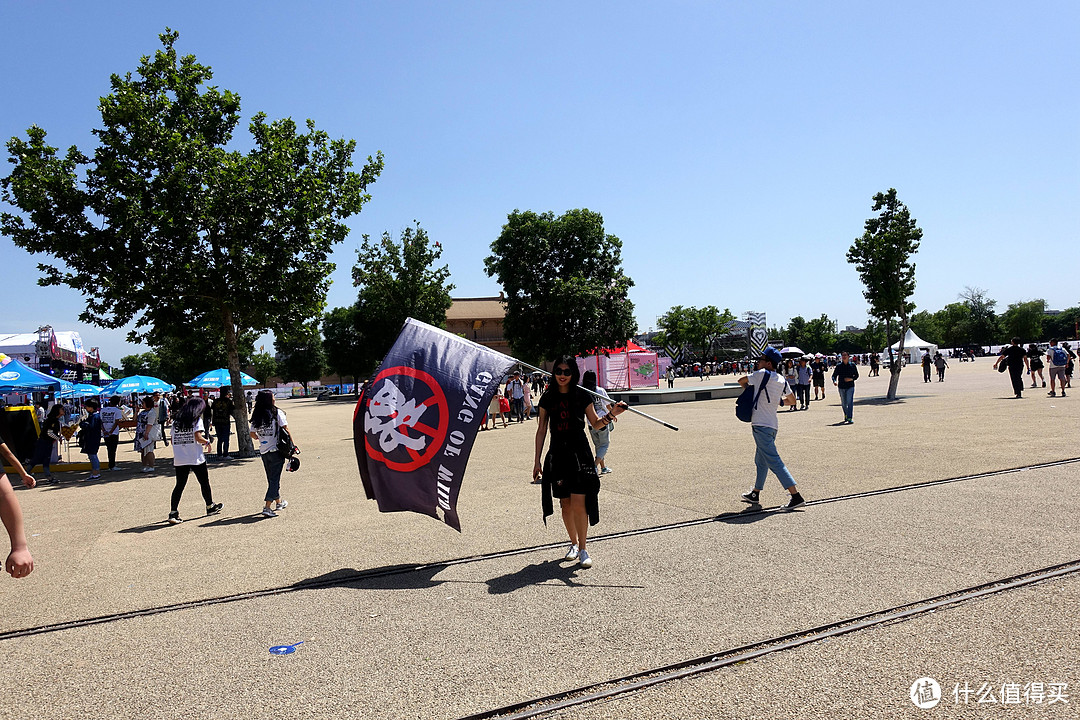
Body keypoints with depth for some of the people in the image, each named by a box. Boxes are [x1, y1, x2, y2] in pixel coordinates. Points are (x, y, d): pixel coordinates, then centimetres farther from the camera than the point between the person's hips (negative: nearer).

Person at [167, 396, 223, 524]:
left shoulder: (176, 421, 10)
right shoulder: (197, 420, -5)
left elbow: (173, 440, 8)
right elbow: (198, 437, -17)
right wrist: (207, 442, 1)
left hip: (179, 459, 4)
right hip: (196, 458, -4)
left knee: (180, 485, 5)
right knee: (204, 483, 13)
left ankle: (173, 513, -4)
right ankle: (210, 506, 27)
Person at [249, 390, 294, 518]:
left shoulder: (256, 416, 3)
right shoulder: (277, 413, -9)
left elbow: (252, 434, 8)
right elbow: (285, 429, -13)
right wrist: (291, 443, -3)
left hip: (263, 452, 5)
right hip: (276, 450, -5)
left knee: (271, 479, 18)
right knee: (275, 479, 0)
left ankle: (279, 502, 34)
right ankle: (267, 507, -9)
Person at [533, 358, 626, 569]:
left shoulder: (582, 396, 0)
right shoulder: (548, 398, 5)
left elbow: (595, 424, 8)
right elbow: (542, 430, 8)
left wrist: (611, 414, -11)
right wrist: (537, 461, 8)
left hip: (579, 452, -2)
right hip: (557, 454, 2)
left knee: (578, 503, -8)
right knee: (565, 504, 8)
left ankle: (583, 550, 5)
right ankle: (574, 543, 28)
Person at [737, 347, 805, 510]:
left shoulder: (762, 374, -11)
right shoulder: (782, 381, 9)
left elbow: (741, 381, 5)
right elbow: (792, 401, 21)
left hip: (761, 425, -9)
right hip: (772, 425, 9)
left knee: (774, 462, -9)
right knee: (760, 461, 20)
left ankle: (796, 496, -13)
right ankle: (755, 494, 32)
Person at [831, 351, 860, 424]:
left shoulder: (852, 365, 2)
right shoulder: (838, 366, 3)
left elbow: (856, 375, 8)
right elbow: (834, 375, 2)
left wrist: (851, 379, -12)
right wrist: (834, 381, -19)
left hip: (850, 386, -2)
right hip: (841, 387, 2)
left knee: (849, 402, -14)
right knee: (843, 403, 12)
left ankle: (850, 418, -17)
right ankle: (846, 416, 31)